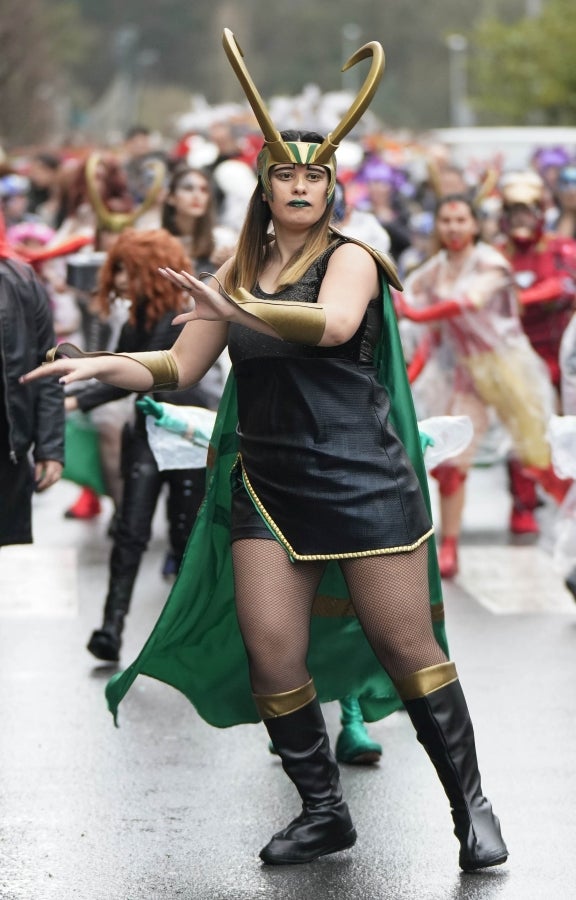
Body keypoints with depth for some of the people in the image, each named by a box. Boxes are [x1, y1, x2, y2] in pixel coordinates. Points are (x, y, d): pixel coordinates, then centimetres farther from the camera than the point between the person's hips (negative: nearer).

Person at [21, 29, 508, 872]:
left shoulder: (348, 256, -5)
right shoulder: (240, 272, 12)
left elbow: (334, 323, -28)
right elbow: (178, 367, 15)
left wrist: (239, 312, -40)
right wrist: (103, 365, -2)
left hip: (363, 482, -5)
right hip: (269, 487, 5)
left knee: (407, 648, -1)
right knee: (271, 654, -3)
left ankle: (472, 806, 11)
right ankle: (323, 811, 12)